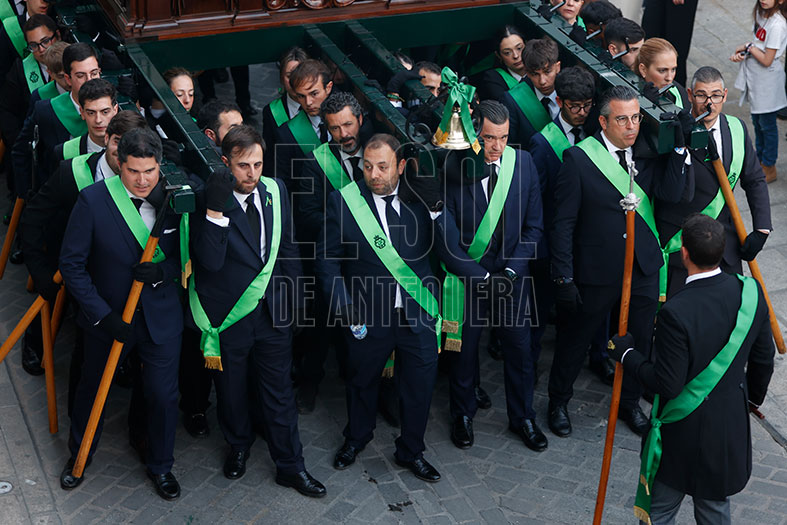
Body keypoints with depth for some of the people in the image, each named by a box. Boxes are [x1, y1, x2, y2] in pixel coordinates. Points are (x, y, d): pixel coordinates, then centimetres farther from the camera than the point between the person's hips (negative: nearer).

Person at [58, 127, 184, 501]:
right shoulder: (93, 200, -18)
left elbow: (186, 256, 0)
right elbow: (72, 263, -13)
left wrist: (163, 271, -22)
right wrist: (102, 315, -18)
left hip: (161, 318, 1)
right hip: (108, 317, -1)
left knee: (163, 396, 11)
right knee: (92, 388, 20)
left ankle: (160, 466, 36)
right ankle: (79, 456, 46)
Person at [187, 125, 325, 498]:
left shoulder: (275, 191, 0)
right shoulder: (208, 202, -16)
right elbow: (210, 261, -27)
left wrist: (291, 292, 11)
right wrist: (216, 211, -36)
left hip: (272, 312, 3)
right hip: (228, 315, -3)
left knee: (279, 393, 11)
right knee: (232, 391, 17)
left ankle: (290, 466, 24)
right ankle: (238, 446, 42)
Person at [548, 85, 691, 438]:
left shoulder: (648, 153, -1)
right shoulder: (579, 159, -15)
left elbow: (670, 193, -14)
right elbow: (562, 224, -13)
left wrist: (678, 148, -21)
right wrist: (564, 278, -14)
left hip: (644, 269, 4)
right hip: (595, 273, -4)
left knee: (640, 342, 18)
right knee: (574, 342, 14)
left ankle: (629, 403, 43)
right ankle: (558, 402, 38)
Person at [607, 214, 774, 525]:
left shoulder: (677, 312, -30)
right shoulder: (750, 291, -11)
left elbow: (667, 385, -22)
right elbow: (763, 359, 3)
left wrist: (626, 353, -9)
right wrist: (753, 397, 22)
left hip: (683, 431, -5)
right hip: (731, 425, 6)